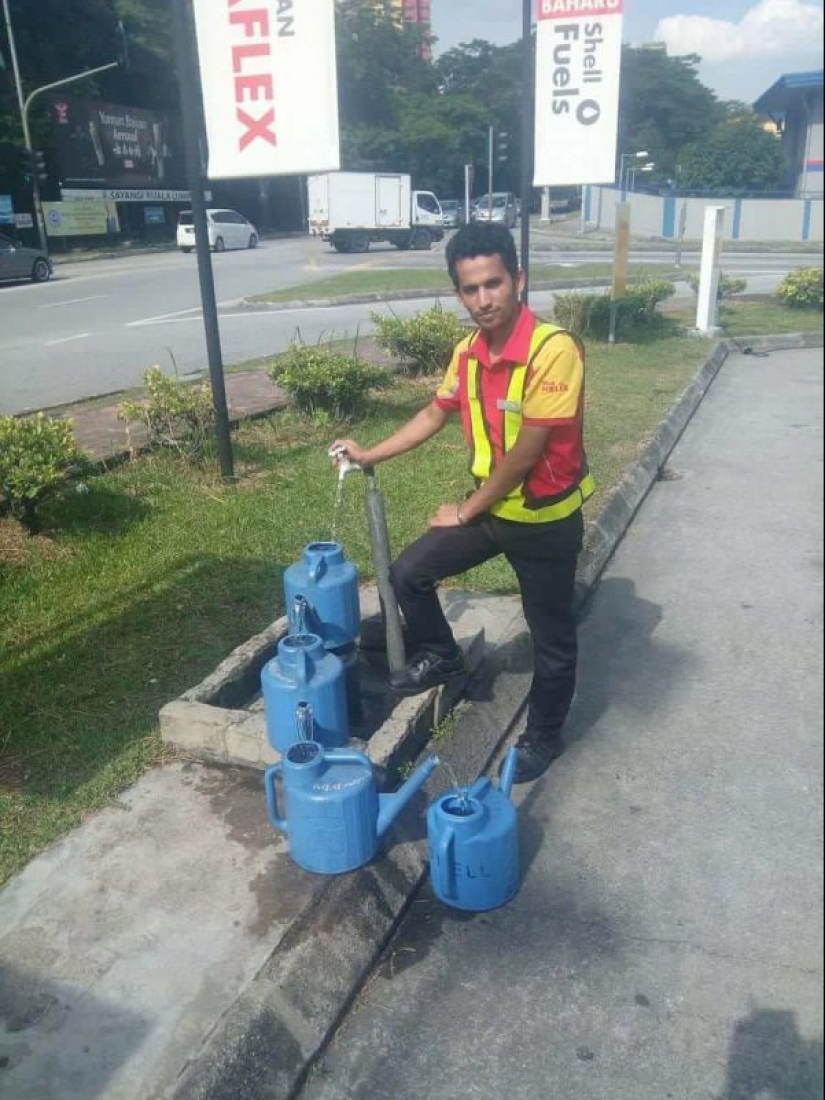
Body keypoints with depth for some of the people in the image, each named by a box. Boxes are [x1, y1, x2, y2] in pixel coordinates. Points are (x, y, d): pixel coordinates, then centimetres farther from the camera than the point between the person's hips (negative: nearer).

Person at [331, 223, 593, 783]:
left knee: (551, 636, 10)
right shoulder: (468, 352, -2)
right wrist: (369, 454, 14)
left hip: (547, 520, -6)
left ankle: (544, 735, 33)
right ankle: (442, 657, 34)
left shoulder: (554, 349, -26)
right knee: (409, 573, 9)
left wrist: (466, 511, -14)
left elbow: (527, 451, -24)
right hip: (492, 508, 7)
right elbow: (435, 414, 14)